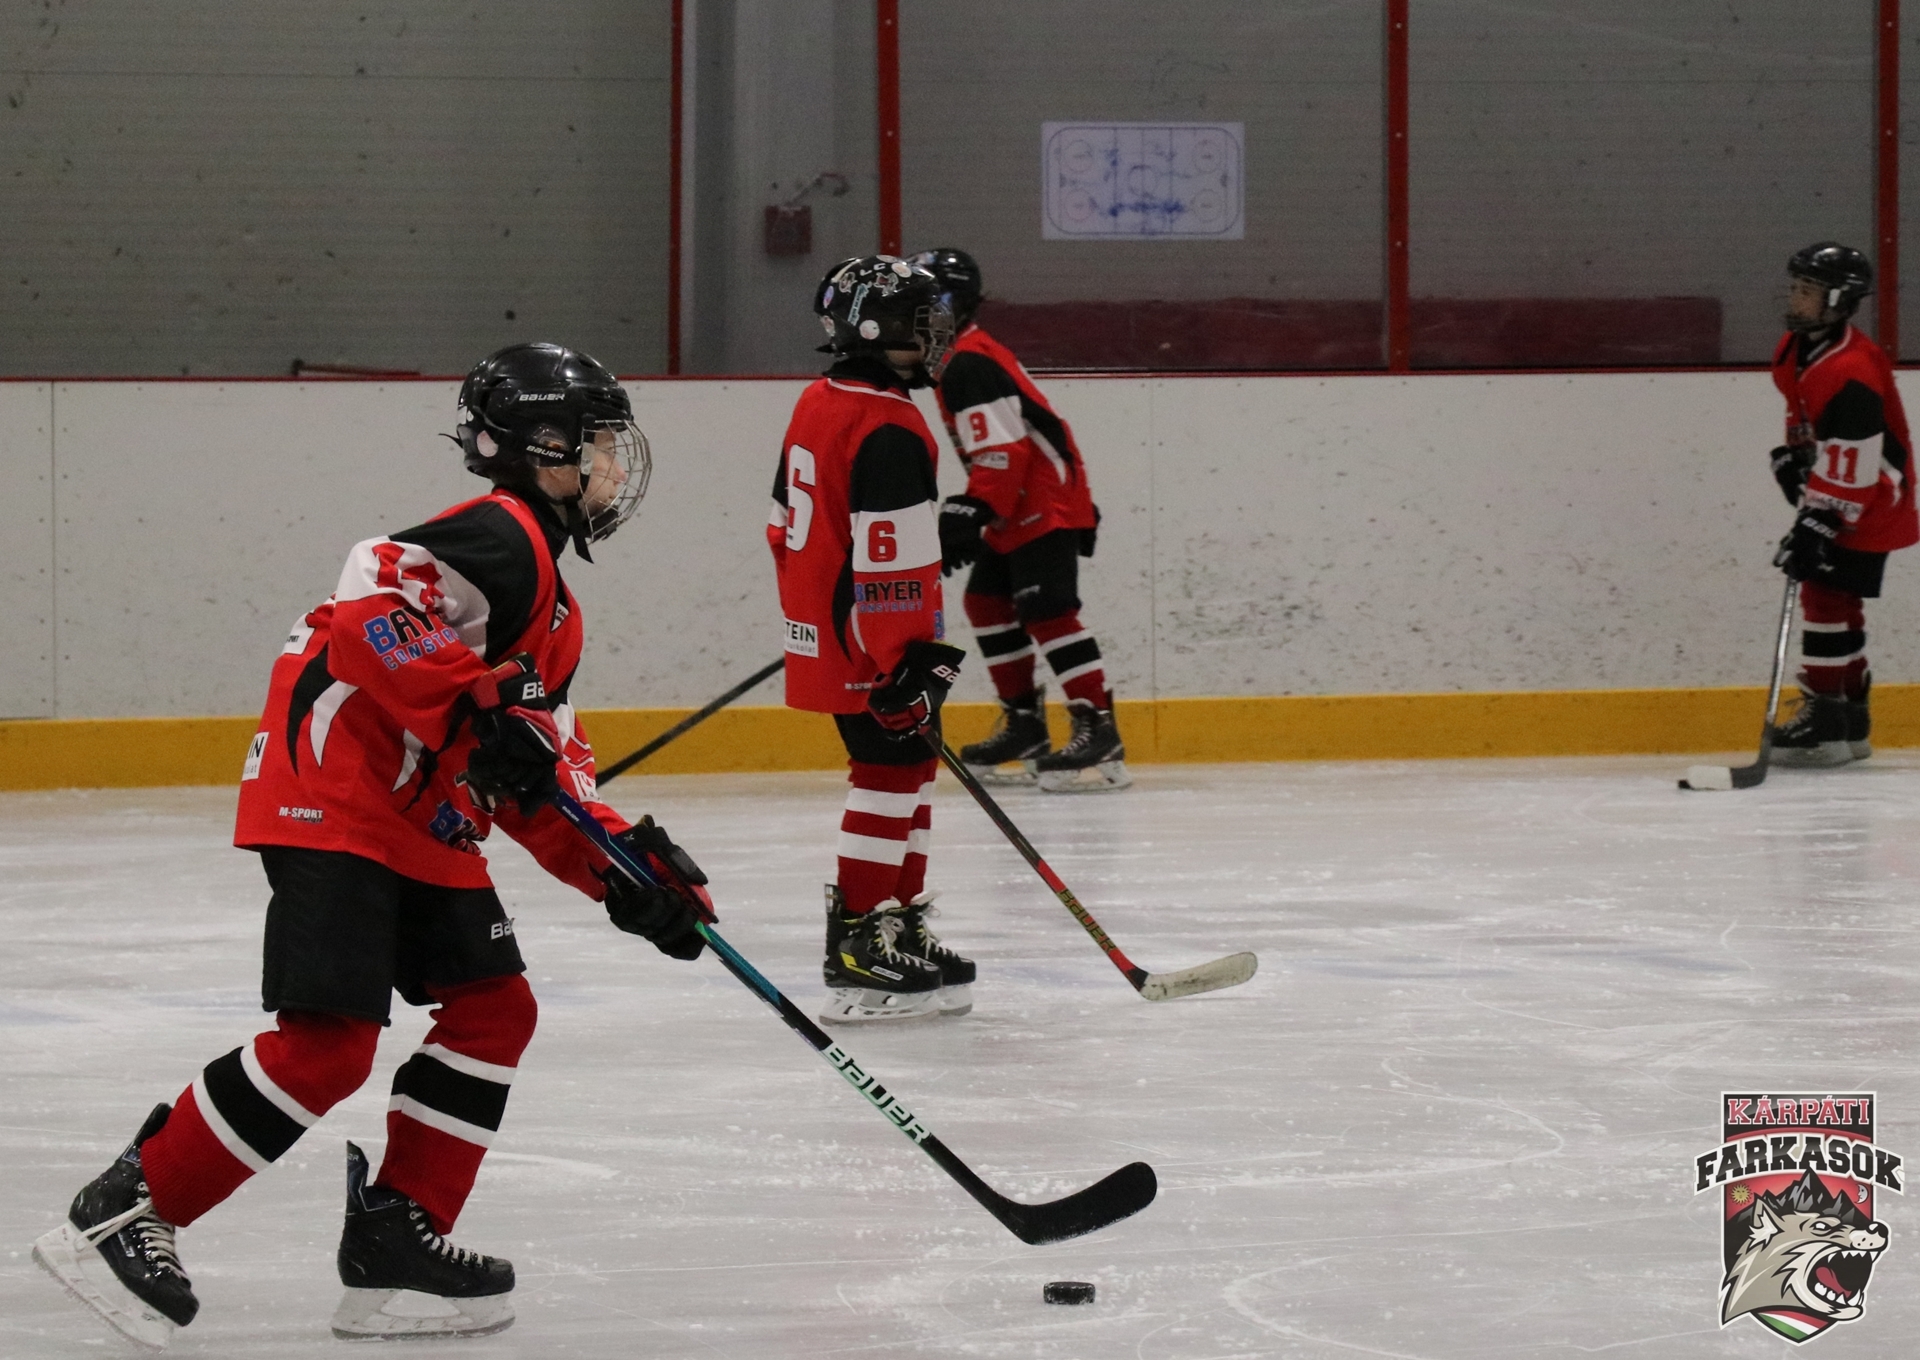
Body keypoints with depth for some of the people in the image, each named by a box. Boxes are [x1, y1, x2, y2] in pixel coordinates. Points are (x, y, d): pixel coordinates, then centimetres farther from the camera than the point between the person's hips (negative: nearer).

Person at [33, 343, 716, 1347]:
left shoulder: (555, 614, 23)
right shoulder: (499, 538, -10)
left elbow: (541, 786, 23)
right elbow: (374, 599, -27)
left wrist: (622, 862, 11)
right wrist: (480, 709, -28)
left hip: (424, 828, 11)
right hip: (332, 800, -11)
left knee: (493, 1009, 9)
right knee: (327, 1040, -17)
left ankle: (395, 1237, 11)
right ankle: (126, 1215, -10)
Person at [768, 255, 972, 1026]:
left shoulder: (818, 406, 11)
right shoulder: (889, 431, -20)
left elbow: (789, 528, 20)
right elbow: (888, 562, -24)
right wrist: (911, 665, -22)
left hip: (823, 634, 10)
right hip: (873, 646, -10)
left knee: (903, 770, 17)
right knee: (894, 774, -7)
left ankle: (898, 924, 24)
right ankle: (860, 954, -8)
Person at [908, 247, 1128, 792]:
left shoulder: (970, 365, -16)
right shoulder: (958, 360, 18)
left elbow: (1002, 451, -25)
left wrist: (971, 514, -28)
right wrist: (971, 514, 27)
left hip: (1045, 507, -11)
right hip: (1024, 508, 11)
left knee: (1046, 611, -17)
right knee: (987, 601, 15)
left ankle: (1099, 733, -21)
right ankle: (1025, 724, 20)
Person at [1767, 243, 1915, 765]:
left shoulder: (1851, 374, -29)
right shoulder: (1796, 349, 2)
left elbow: (1853, 470, -30)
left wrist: (1818, 523, -30)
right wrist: (1793, 456, 12)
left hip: (1869, 506, -10)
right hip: (1833, 498, 10)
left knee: (1826, 598, -12)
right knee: (1836, 604, 15)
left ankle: (1824, 717, -8)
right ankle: (1849, 722, 23)